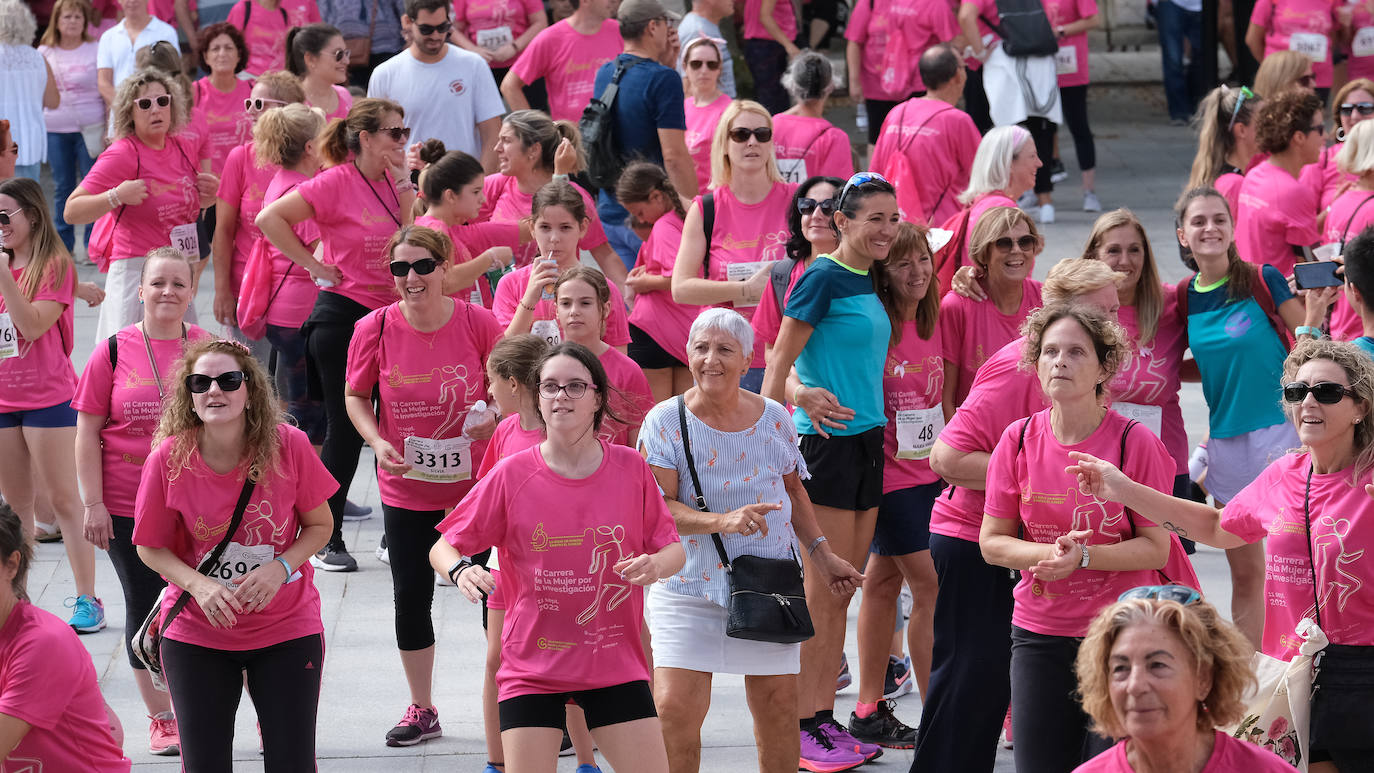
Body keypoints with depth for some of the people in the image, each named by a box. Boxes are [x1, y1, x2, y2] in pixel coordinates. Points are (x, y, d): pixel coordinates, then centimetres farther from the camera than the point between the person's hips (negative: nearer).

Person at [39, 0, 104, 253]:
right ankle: (62, 244, 14)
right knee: (62, 187, 7)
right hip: (55, 129, 3)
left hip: (90, 128, -3)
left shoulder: (96, 50, 1)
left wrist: (108, 129, -6)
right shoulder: (45, 53, 8)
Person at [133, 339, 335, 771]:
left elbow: (320, 525, 0)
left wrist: (281, 568, -18)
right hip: (196, 634, 0)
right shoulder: (169, 458, -13)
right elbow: (151, 547, -2)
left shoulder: (288, 446, -13)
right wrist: (199, 585, -20)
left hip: (287, 629, 0)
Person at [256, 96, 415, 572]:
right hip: (344, 315, -7)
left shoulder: (394, 182, 8)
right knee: (346, 430, -2)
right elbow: (270, 219, -15)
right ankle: (326, 542, 8)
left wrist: (403, 183, -6)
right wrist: (315, 265, -13)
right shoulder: (337, 183, -12)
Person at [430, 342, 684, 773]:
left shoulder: (630, 469, -1)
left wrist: (657, 564, -18)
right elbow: (443, 548, 0)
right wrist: (460, 571, -22)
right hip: (532, 668, -1)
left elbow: (673, 550, 5)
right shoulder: (512, 476, -5)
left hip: (615, 664, 1)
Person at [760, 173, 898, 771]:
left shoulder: (866, 283, 13)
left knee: (843, 589, 11)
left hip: (867, 440, 8)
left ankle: (824, 718, 17)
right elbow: (777, 366, -12)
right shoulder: (822, 279, -12)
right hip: (825, 444, -8)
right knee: (820, 590, -5)